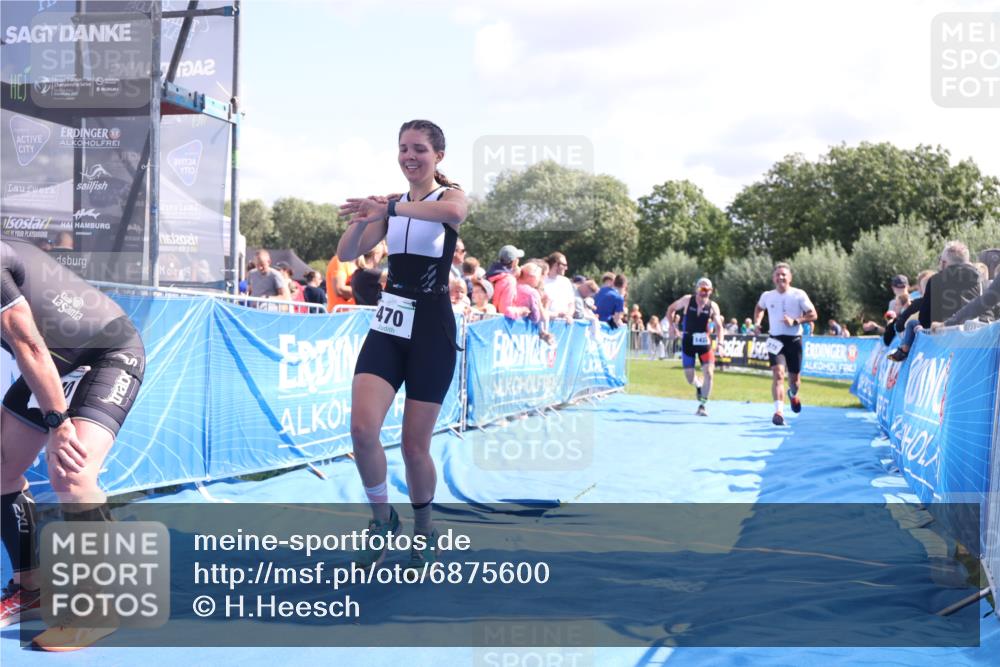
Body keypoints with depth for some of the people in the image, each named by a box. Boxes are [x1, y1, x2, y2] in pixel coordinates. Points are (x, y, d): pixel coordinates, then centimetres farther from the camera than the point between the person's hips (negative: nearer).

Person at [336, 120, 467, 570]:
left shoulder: (449, 195, -3)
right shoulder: (391, 205, 11)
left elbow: (454, 211, -30)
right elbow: (347, 254, 3)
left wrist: (390, 208, -40)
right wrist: (359, 220, -17)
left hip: (432, 329, -4)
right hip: (388, 324, 4)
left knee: (414, 445, 1)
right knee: (362, 427, -16)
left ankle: (424, 531, 27)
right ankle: (382, 517, 8)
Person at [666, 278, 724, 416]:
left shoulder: (713, 306, -6)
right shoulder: (687, 300, -6)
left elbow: (719, 326, -11)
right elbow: (671, 309, 8)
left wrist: (720, 341, -28)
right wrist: (672, 325, -4)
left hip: (704, 342, 0)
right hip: (687, 342, 0)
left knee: (709, 373, -14)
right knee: (689, 377, 3)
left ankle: (702, 405, -3)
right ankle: (698, 386, 41)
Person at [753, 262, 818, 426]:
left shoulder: (799, 295, -4)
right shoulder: (767, 296, 4)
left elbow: (813, 314, -5)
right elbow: (759, 308, 26)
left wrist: (795, 321, -19)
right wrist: (757, 322, 8)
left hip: (794, 340, 0)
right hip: (775, 340, 0)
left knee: (794, 377, 11)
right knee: (778, 374, -19)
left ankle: (793, 394, 48)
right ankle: (778, 411, -26)